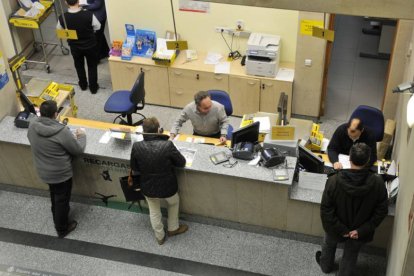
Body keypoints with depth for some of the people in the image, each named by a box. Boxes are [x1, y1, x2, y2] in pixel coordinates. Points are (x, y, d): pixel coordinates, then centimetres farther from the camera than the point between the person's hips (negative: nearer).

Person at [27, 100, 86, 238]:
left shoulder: (32, 126, -14)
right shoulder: (62, 131, -32)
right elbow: (78, 150, -19)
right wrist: (82, 136, 0)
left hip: (43, 171, 6)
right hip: (61, 174, -6)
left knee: (55, 196, 31)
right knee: (62, 200, 17)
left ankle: (57, 220, 53)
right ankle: (62, 229, 37)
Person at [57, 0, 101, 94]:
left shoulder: (62, 18, -24)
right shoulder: (88, 14, -29)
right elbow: (97, 26, -10)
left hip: (74, 47, 2)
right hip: (90, 45, -1)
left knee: (79, 66, 28)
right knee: (92, 66, 22)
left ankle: (83, 85, 46)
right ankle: (93, 87, 36)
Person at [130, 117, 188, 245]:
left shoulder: (136, 147, -21)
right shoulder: (168, 145, -28)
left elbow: (134, 170, -7)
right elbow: (182, 163, -13)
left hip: (148, 188, 2)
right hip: (167, 187, -2)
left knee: (154, 212, 28)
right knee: (174, 203, 33)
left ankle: (160, 237, 47)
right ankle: (173, 228, 50)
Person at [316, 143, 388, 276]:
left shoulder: (334, 180, -30)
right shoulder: (378, 183, -25)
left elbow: (326, 210, -25)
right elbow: (381, 211, -17)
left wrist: (340, 229, -15)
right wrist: (362, 230, -14)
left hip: (336, 229, 0)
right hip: (359, 231, 0)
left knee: (329, 245, 34)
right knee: (350, 257, 28)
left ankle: (326, 265, 62)